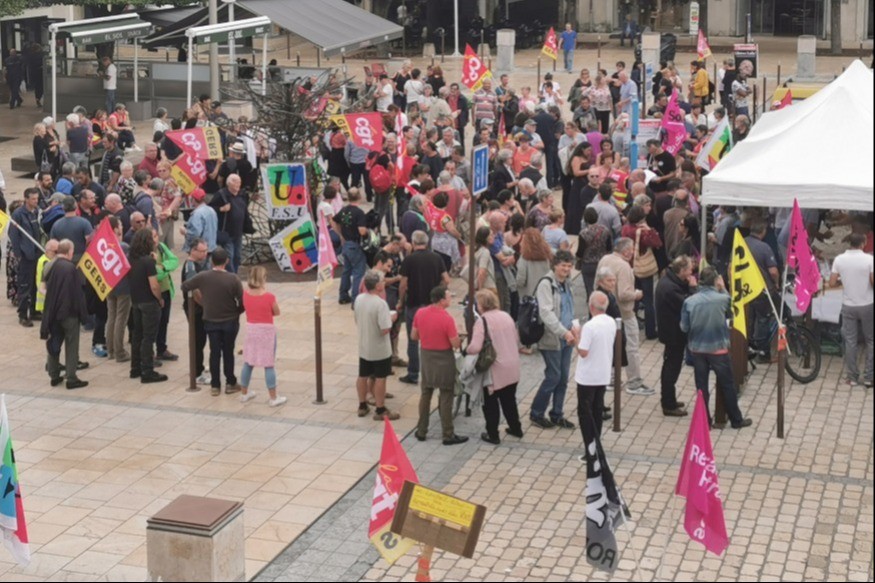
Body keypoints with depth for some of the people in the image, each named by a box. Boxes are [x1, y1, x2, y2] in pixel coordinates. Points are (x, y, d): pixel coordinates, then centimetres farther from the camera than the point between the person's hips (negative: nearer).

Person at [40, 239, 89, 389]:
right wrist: (82, 312, -9)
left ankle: (54, 376, 20)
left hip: (53, 311, 7)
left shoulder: (51, 266, 3)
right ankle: (71, 378, 1)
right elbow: (77, 292, -17)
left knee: (54, 343, 15)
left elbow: (47, 288, 12)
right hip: (69, 312, -7)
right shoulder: (70, 268, -18)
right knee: (71, 346, 1)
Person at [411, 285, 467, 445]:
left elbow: (413, 336, 6)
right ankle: (448, 435, 10)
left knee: (425, 394, 17)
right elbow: (456, 344, -17)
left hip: (426, 356, 5)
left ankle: (421, 431, 23)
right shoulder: (447, 319, -22)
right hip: (444, 358, -5)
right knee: (446, 398, 3)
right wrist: (457, 335, 3)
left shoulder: (420, 313, -5)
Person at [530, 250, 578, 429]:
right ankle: (536, 413, 10)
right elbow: (546, 313, -22)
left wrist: (572, 328, 7)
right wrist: (564, 332, -26)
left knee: (563, 378, 10)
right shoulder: (546, 284, -14)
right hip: (551, 339, -8)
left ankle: (557, 414, 21)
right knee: (553, 377, -5)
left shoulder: (566, 284, 12)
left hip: (566, 339, 8)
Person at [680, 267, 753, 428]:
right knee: (727, 385, 11)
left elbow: (684, 327, -4)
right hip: (718, 348, -1)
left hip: (697, 349, 1)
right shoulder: (722, 299, -13)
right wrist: (723, 289, 10)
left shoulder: (689, 301, -11)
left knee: (701, 386, 12)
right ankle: (736, 420, 22)